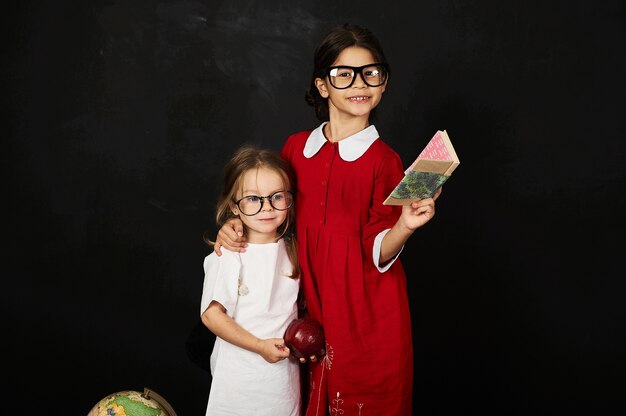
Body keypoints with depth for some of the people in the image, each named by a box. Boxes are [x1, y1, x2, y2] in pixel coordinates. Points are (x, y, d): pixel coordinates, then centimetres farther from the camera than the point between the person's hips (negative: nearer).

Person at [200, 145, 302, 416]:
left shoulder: (292, 248, 2)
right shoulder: (229, 256, -16)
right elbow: (211, 314, -17)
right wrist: (260, 346, -18)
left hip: (285, 370, 5)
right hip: (240, 371, -5)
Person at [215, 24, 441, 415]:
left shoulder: (384, 160, -8)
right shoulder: (297, 147, 3)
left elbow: (378, 253, -10)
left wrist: (404, 226, -29)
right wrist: (237, 226, -1)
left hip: (367, 318, -3)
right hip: (315, 313, 3)